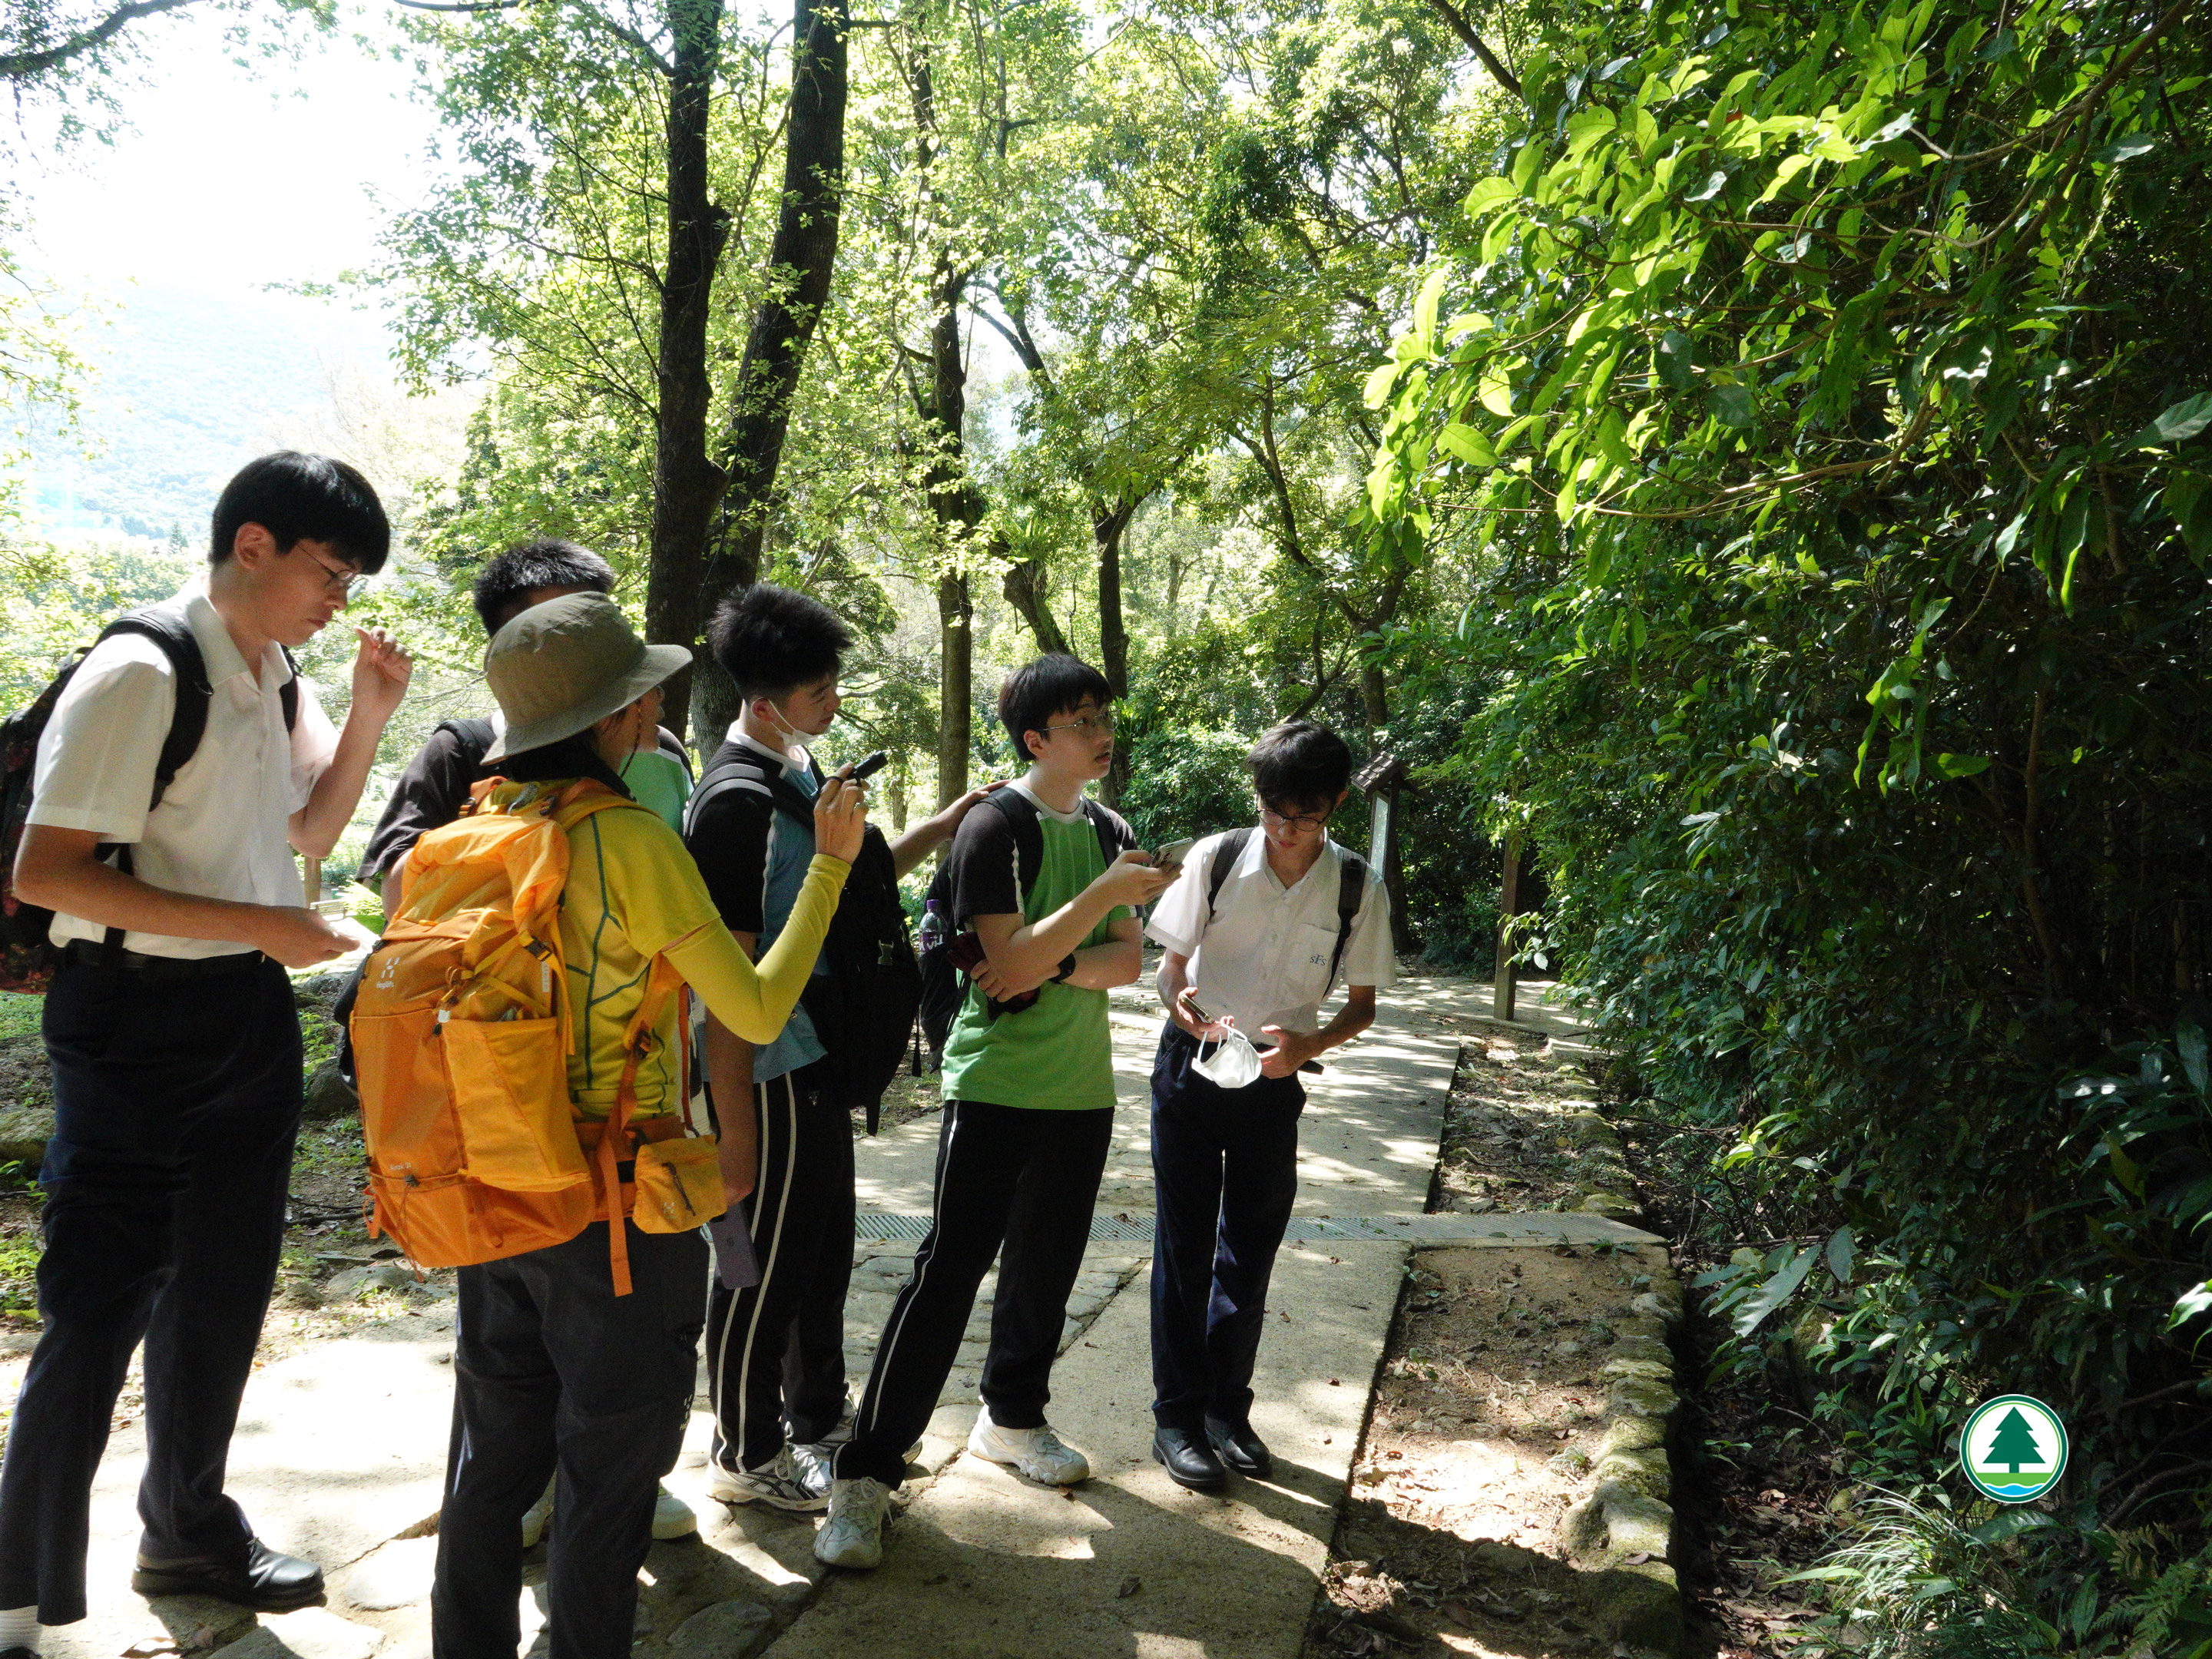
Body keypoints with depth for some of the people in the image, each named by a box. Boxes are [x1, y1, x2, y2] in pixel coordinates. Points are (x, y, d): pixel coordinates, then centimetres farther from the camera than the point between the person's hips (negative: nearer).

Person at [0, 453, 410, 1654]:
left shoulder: (275, 677, 7)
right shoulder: (142, 675, -18)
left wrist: (364, 718, 3)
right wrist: (257, 925, -22)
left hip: (251, 1016, 8)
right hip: (140, 1016, -8)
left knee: (222, 1292, 18)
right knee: (99, 1310, -1)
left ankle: (187, 1527, 37)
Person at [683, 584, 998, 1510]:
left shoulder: (799, 772, 8)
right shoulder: (738, 798, -21)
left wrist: (945, 826, 13)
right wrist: (735, 1129, -21)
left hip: (814, 1064, 10)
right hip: (770, 1077, -9)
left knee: (823, 1255, 21)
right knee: (765, 1269, 6)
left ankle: (817, 1421, 39)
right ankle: (747, 1455, 24)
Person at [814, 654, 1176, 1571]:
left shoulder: (1111, 834, 9)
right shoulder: (997, 827, -12)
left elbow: (1126, 960, 3)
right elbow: (1009, 961, -21)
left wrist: (1055, 964, -16)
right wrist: (1104, 894, -23)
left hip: (1081, 1089, 7)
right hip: (994, 1084, -6)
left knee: (1046, 1265, 16)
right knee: (948, 1272, -7)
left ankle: (1012, 1417, 36)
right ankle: (867, 1471, 0)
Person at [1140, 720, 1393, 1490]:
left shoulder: (1357, 888, -8)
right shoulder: (1215, 859, -11)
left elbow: (1362, 1003, 0)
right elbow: (1171, 964, -3)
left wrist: (1307, 1043, -20)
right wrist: (1186, 1007, -25)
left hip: (1275, 1081, 1)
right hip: (1191, 1070, -1)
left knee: (1250, 1254, 11)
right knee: (1184, 1248, 3)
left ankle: (1227, 1409, 28)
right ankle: (1177, 1416, 16)